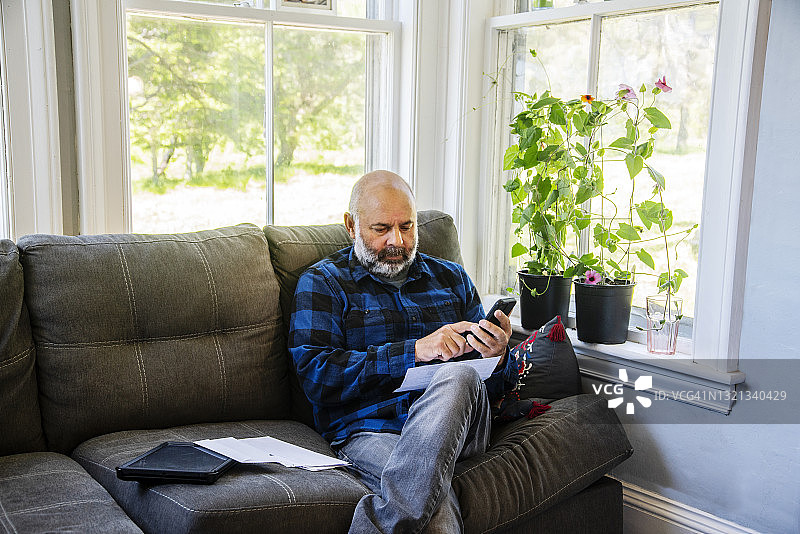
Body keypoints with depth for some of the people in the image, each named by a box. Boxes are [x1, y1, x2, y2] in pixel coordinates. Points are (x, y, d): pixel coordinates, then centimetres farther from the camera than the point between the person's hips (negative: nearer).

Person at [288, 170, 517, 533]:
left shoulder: (451, 278, 21)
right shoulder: (322, 282, 10)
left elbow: (498, 387, 21)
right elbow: (317, 375, -7)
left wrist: (496, 357, -5)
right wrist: (415, 350, -14)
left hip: (456, 425, 5)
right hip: (369, 431, -5)